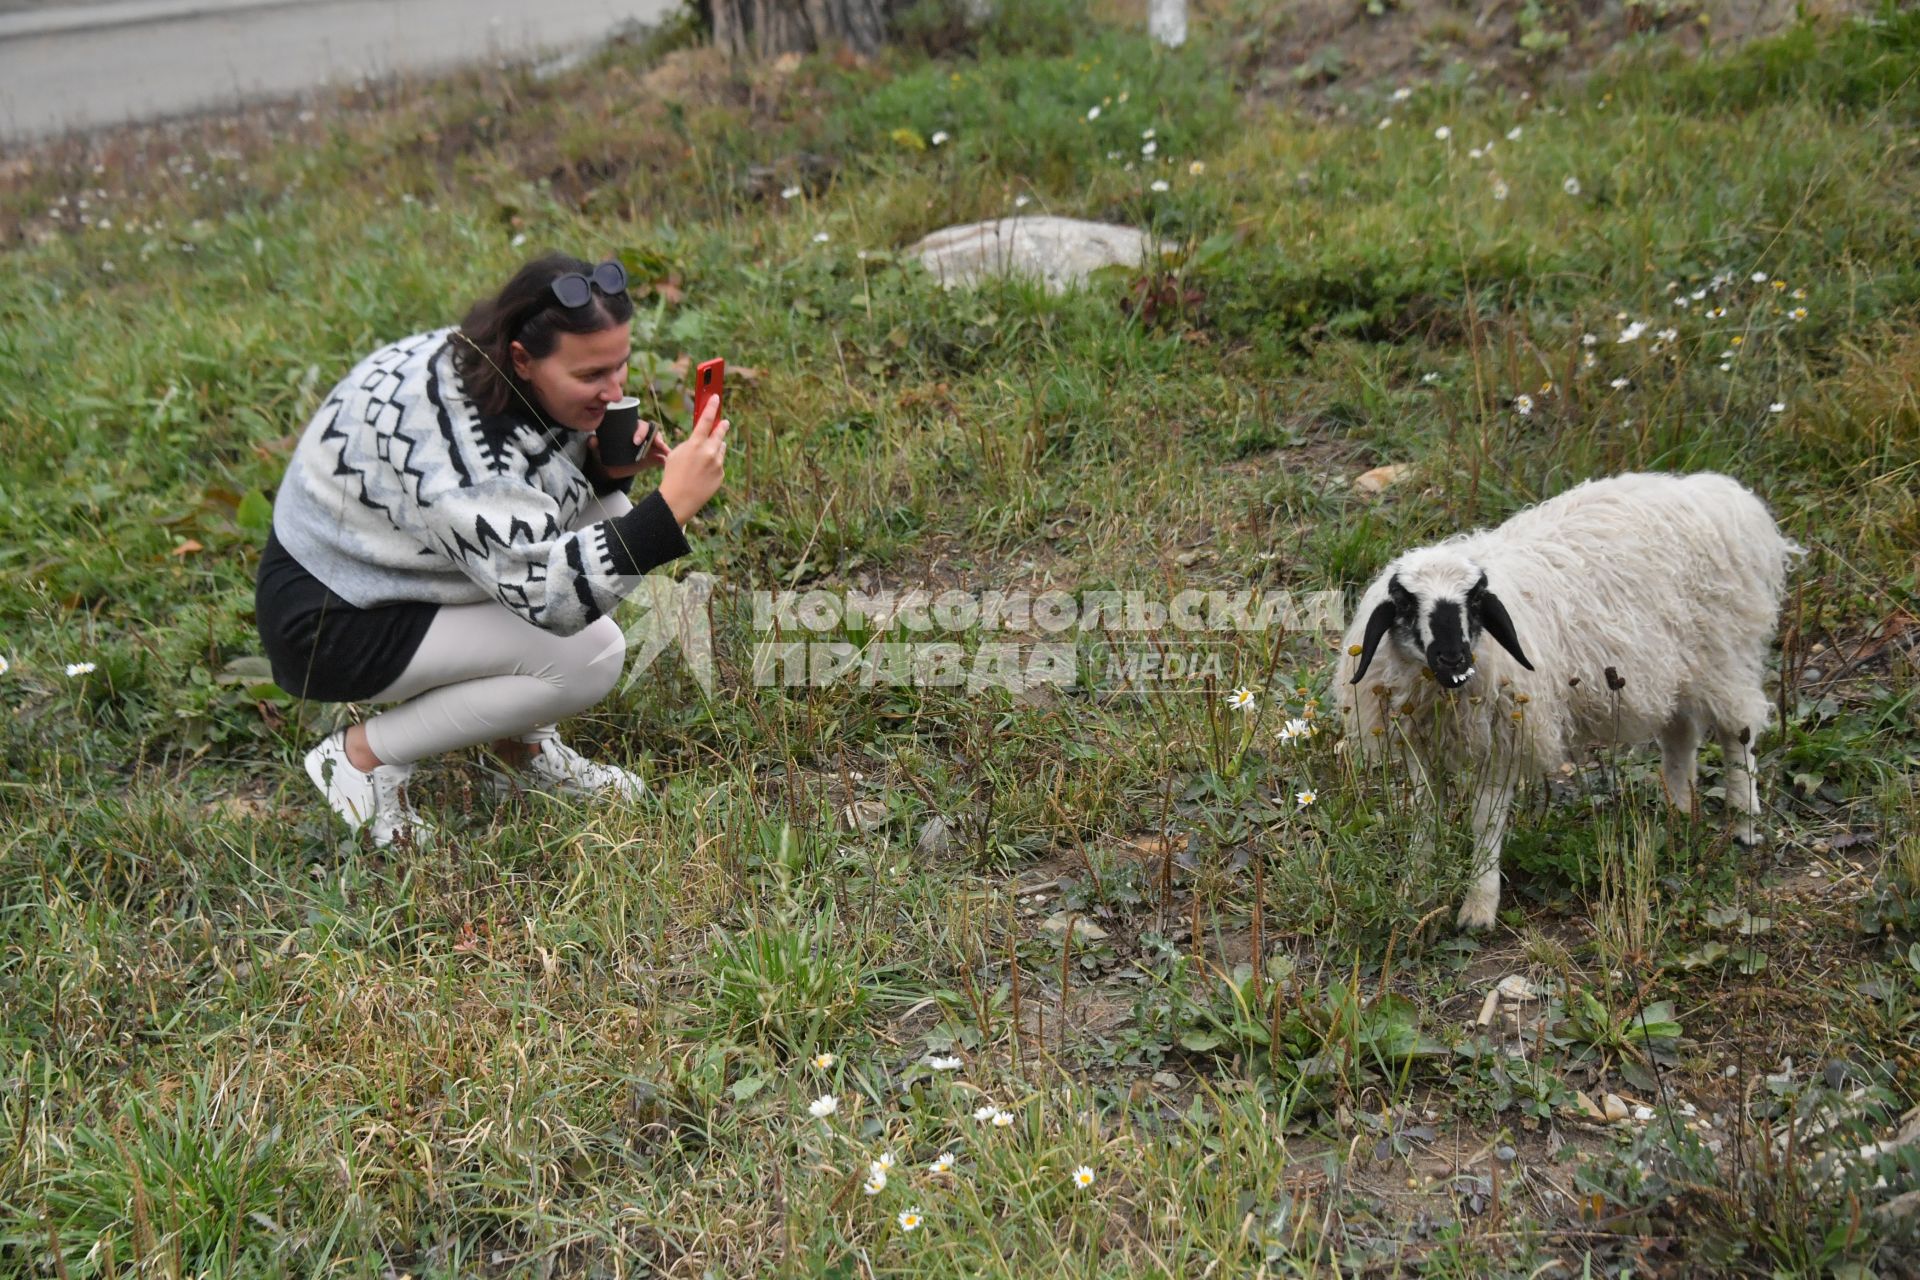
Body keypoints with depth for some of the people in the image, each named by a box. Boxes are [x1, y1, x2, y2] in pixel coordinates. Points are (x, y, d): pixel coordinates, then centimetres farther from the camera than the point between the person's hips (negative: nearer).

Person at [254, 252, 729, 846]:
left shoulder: (483, 365, -8)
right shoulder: (449, 431, -34)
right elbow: (545, 593, -37)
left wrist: (601, 466, -13)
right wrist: (671, 506, -44)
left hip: (394, 563, 9)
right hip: (333, 619, -9)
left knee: (609, 513, -6)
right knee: (590, 657, -21)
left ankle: (524, 746, 5)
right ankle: (365, 755, -5)